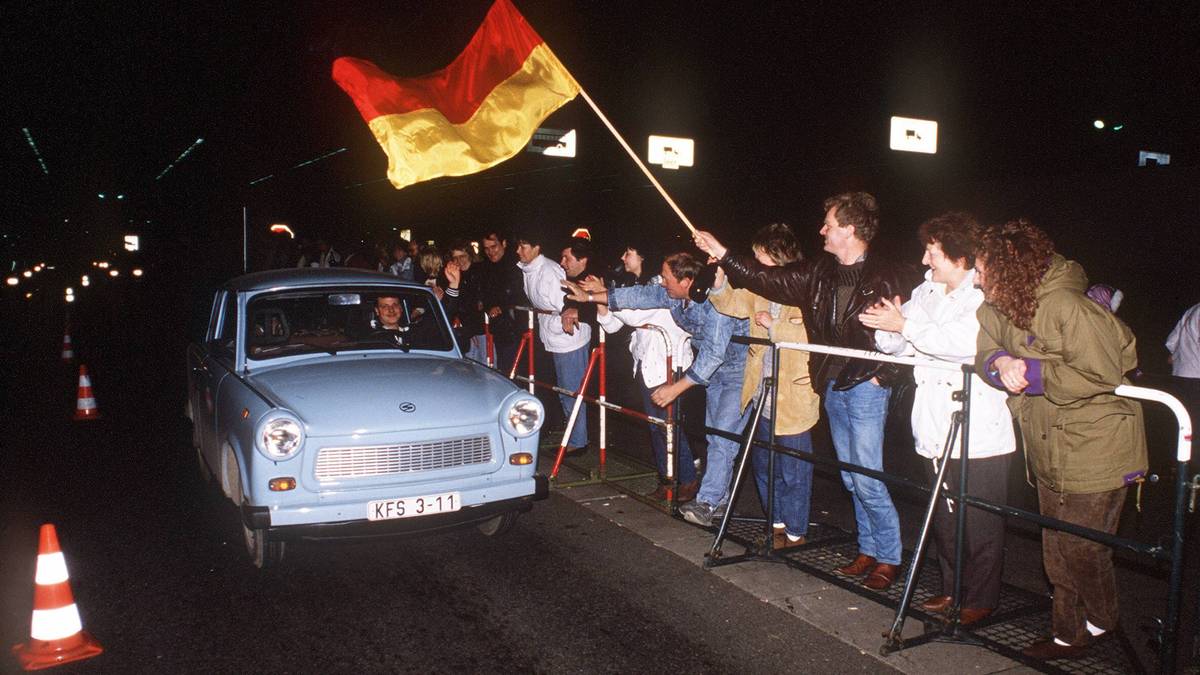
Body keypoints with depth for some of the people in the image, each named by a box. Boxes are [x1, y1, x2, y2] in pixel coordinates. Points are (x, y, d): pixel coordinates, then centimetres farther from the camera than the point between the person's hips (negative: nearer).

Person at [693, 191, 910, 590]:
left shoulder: (885, 275, -10)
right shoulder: (821, 273, 10)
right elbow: (770, 280, 13)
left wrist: (881, 375, -15)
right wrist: (723, 255, 12)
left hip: (866, 387, -7)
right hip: (833, 385, 7)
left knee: (866, 478, -6)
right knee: (851, 477, 13)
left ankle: (889, 558, 9)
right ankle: (868, 550, 26)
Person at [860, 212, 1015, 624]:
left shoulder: (986, 296, -10)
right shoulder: (926, 292, 12)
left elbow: (966, 341, -27)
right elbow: (897, 346, 13)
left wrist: (904, 325, -23)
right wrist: (885, 328, -10)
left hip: (980, 432, -7)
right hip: (936, 430, 7)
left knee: (980, 524, 3)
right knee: (943, 518, 16)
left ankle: (982, 598, 17)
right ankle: (952, 588, 30)